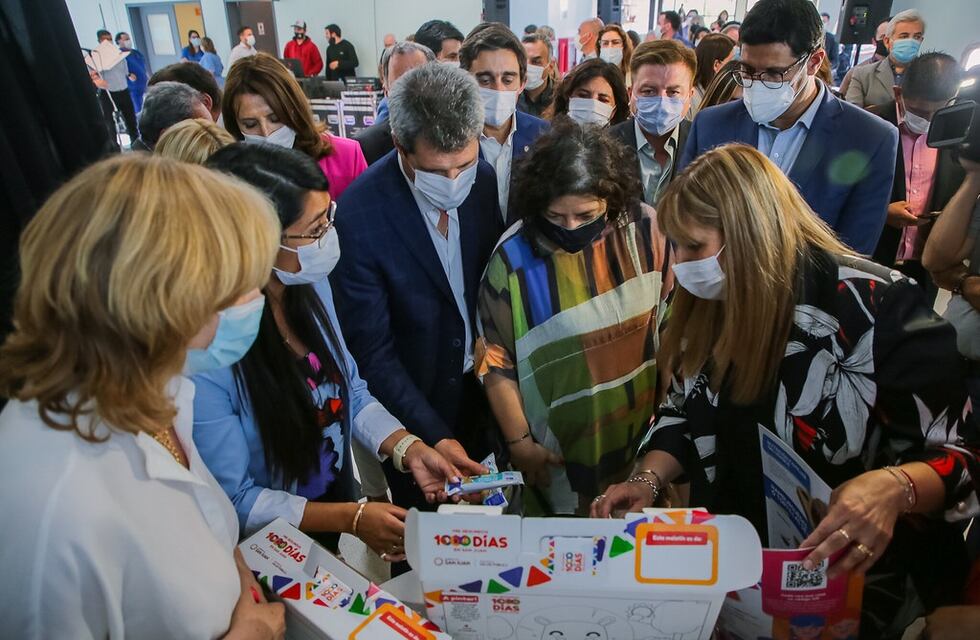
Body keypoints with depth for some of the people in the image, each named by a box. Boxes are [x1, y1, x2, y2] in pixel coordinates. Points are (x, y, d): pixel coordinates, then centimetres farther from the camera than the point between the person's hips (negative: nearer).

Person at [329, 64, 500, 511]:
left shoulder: (484, 180, -11)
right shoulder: (359, 216, -25)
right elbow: (371, 352, -21)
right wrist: (435, 436, -24)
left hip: (482, 388, 4)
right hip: (412, 405, -4)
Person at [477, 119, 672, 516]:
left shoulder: (644, 230, -10)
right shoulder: (515, 256, -18)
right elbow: (497, 360, -10)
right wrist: (519, 442, -6)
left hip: (644, 437, 3)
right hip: (560, 453, -2)